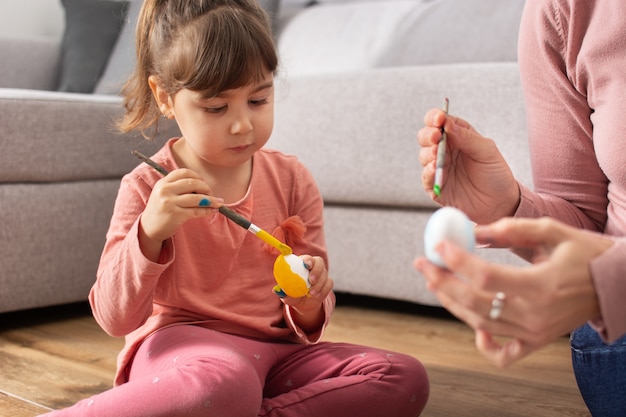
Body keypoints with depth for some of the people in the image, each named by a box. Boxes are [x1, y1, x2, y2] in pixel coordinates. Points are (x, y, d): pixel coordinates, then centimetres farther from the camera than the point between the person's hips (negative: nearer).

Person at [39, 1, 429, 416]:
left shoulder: (292, 180, 4)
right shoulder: (149, 188, -4)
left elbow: (308, 322, 9)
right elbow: (115, 318, -9)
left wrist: (307, 304, -16)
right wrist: (149, 234, -25)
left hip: (274, 347, 5)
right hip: (177, 345, -4)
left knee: (407, 378, -17)